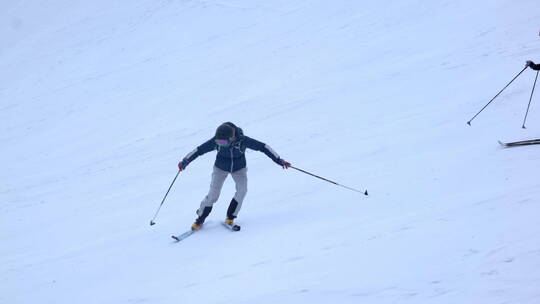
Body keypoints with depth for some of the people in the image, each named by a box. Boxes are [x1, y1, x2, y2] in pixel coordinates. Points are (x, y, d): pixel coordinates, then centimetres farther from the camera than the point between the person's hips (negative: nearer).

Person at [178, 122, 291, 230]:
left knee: (242, 189, -22)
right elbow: (199, 150, -20)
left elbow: (262, 147, -24)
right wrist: (185, 162, -27)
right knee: (213, 194, -12)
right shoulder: (216, 141, -28)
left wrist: (278, 160, -24)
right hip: (220, 168, 0)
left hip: (239, 168, 0)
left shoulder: (242, 140, -31)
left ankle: (230, 217, -7)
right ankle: (199, 220, 3)